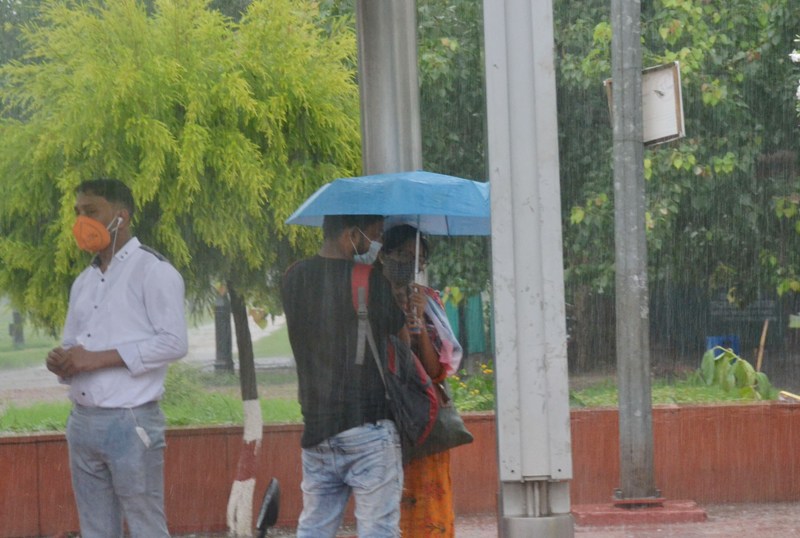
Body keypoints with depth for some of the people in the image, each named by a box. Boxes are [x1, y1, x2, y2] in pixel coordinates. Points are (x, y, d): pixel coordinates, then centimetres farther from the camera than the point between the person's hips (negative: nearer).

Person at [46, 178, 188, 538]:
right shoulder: (84, 281, 18)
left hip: (131, 423, -8)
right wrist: (61, 362, -3)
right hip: (82, 423, 8)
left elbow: (173, 342, -14)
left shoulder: (152, 271, -6)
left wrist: (98, 358, -17)